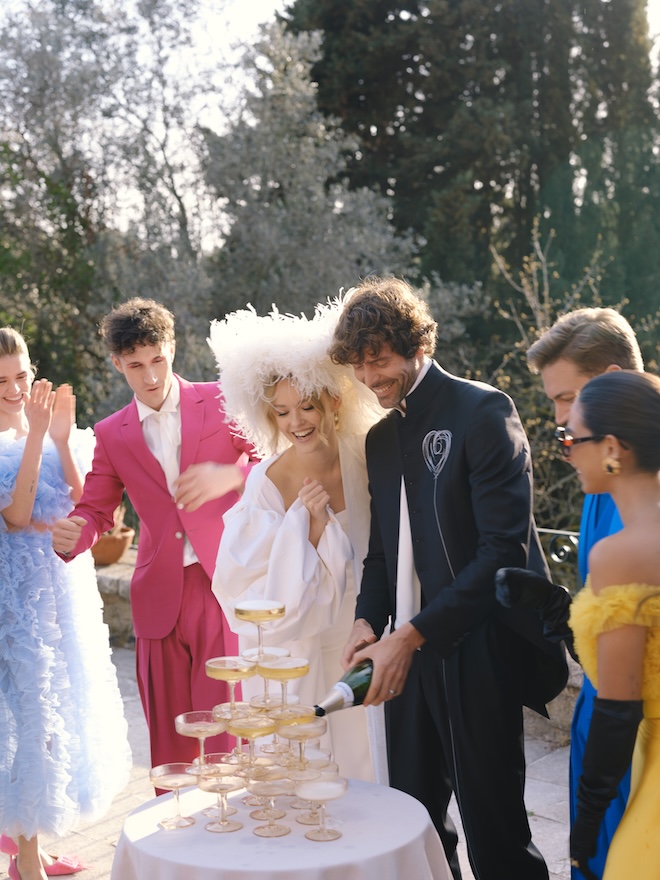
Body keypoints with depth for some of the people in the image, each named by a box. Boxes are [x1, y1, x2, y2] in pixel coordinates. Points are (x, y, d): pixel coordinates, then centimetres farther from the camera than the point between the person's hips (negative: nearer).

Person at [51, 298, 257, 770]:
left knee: (229, 729, -6)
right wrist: (70, 536, -11)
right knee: (168, 738, 7)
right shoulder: (112, 435, 11)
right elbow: (95, 511, 12)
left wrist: (230, 476, -21)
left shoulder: (221, 402, 3)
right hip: (161, 597, 3)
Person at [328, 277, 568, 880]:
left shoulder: (483, 411, -9)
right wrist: (368, 619, 1)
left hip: (476, 651, -7)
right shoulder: (382, 437, 14)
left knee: (494, 831, 0)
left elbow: (504, 547, -16)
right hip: (410, 651, 7)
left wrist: (415, 634, -19)